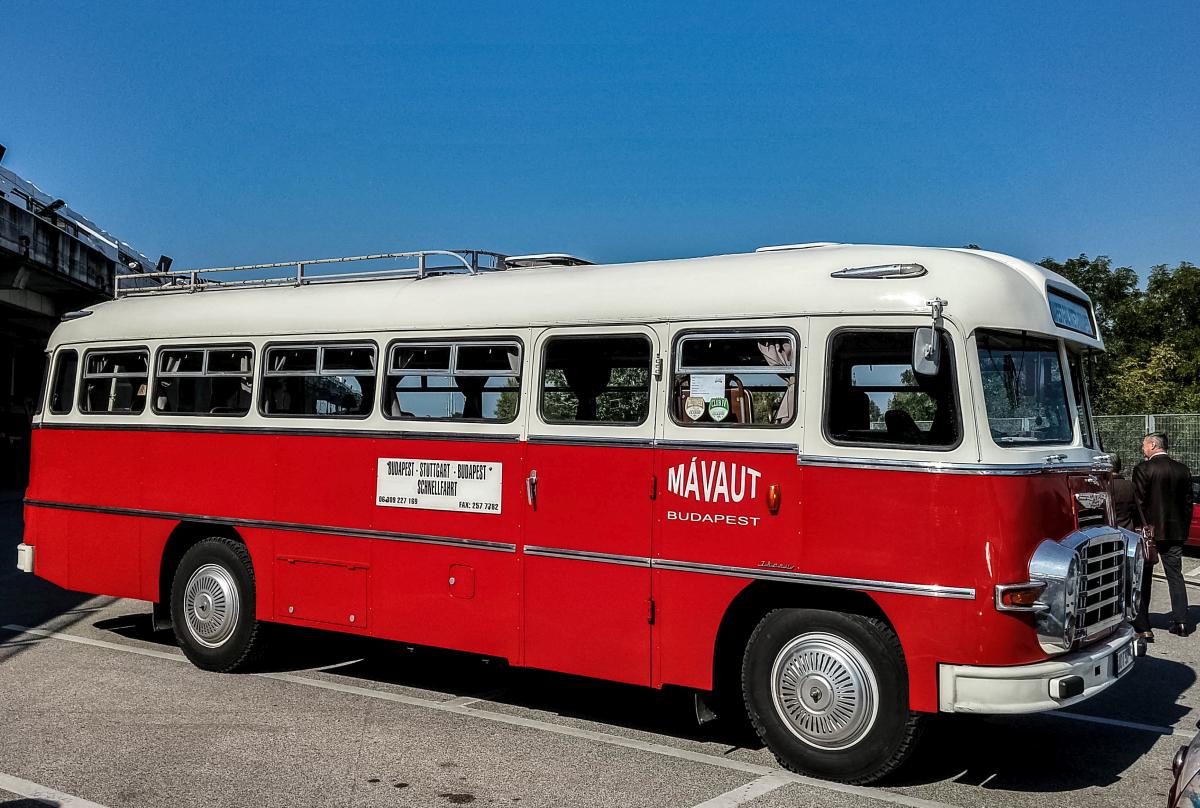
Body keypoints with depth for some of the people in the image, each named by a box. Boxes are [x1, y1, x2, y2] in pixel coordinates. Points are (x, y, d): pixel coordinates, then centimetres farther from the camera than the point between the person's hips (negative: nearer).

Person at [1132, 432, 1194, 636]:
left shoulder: (1143, 469, -13)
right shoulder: (1182, 470, 4)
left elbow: (1139, 502, -13)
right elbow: (1188, 503, 8)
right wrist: (1183, 530, 14)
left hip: (1150, 530, -5)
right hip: (1175, 533, 5)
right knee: (1175, 575, 12)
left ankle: (1141, 623, 7)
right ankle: (1181, 622, 9)